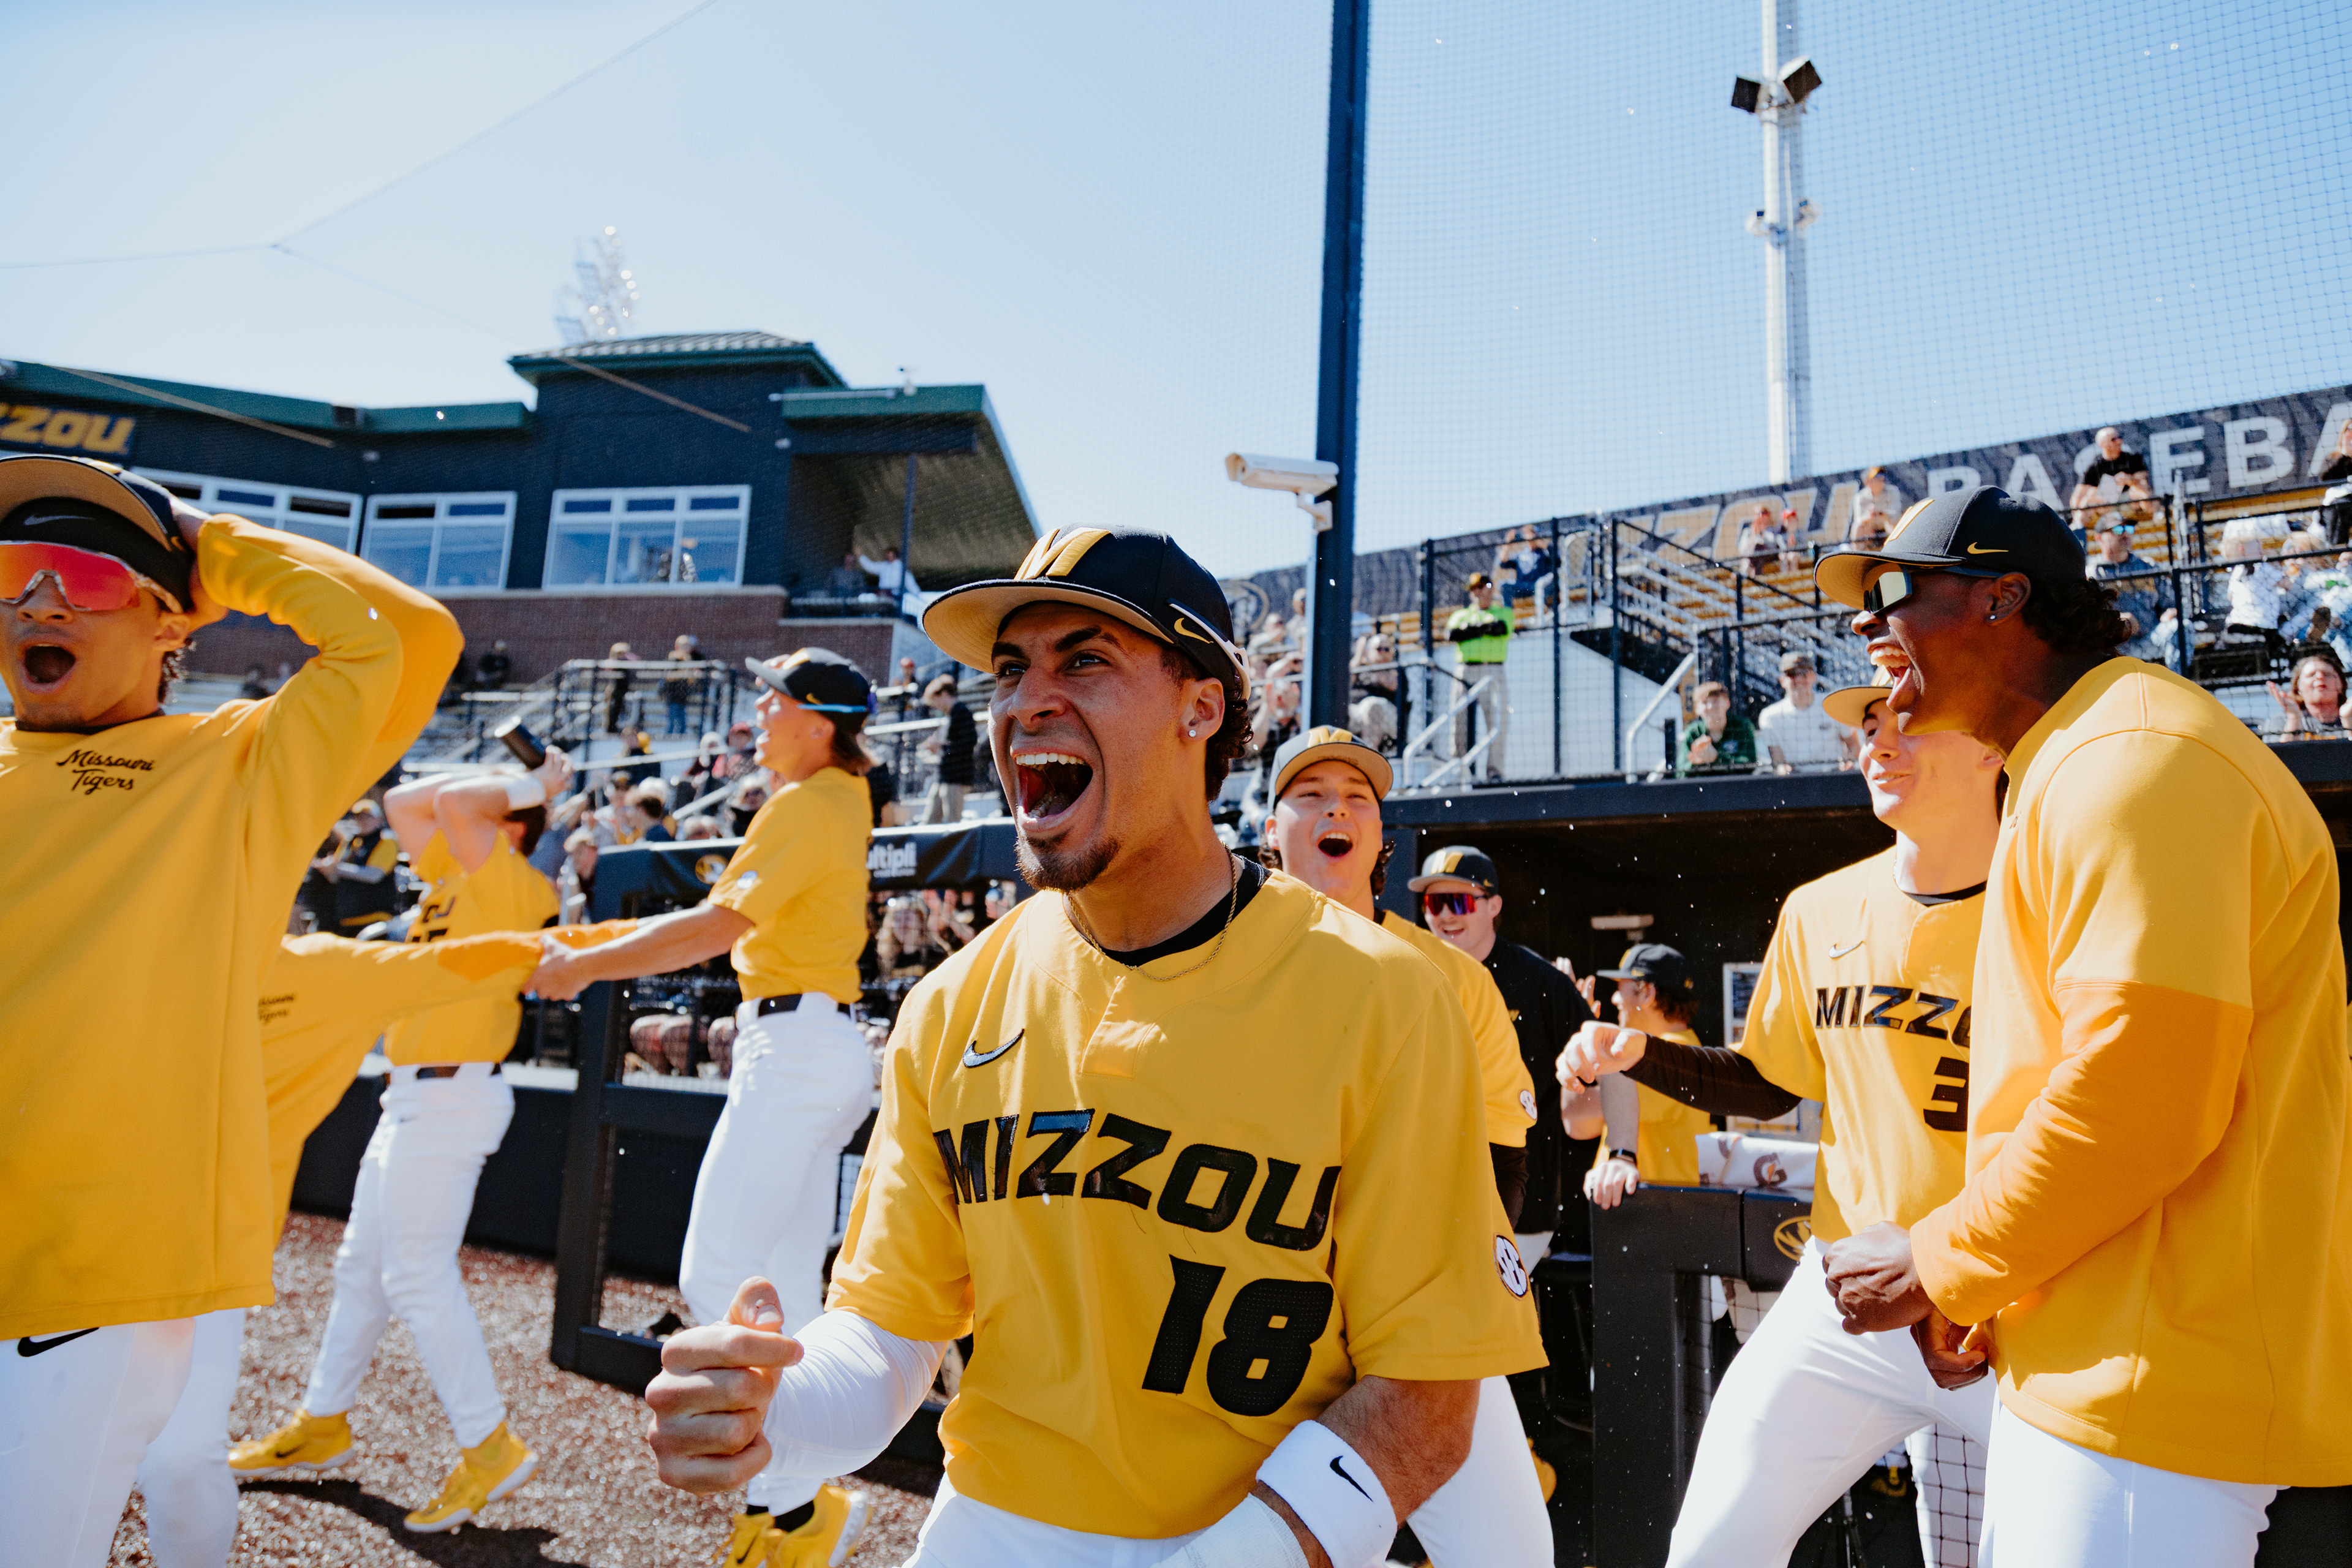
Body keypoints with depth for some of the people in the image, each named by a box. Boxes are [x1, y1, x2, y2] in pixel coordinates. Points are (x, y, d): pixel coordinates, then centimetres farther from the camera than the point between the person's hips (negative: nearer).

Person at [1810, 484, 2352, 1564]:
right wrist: (1983, 1291, 13)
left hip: (2152, 1385, -10)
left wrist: (1938, 1265, -13)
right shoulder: (2067, 768, 18)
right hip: (2089, 1359, 10)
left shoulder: (2129, 756, -16)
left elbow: (2142, 1100, -24)